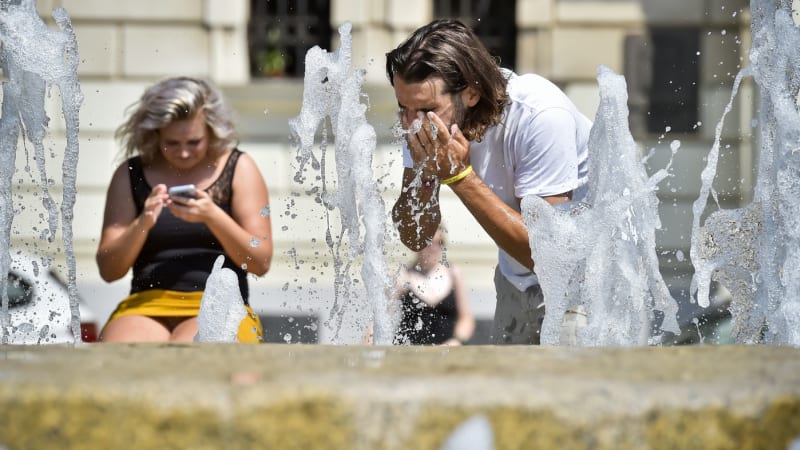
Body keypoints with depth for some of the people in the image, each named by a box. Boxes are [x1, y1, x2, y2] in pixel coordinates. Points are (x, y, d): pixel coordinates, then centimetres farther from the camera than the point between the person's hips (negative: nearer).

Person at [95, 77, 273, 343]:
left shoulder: (238, 169, 8)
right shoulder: (130, 175, 11)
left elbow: (260, 262, 2)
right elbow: (109, 270, 7)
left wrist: (213, 216, -13)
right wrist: (142, 224, -11)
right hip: (146, 305, 1)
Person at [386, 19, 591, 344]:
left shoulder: (541, 117, -31)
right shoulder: (425, 118, -13)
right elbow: (415, 239, -9)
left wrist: (459, 176, -34)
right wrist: (423, 173, -28)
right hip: (518, 278, 6)